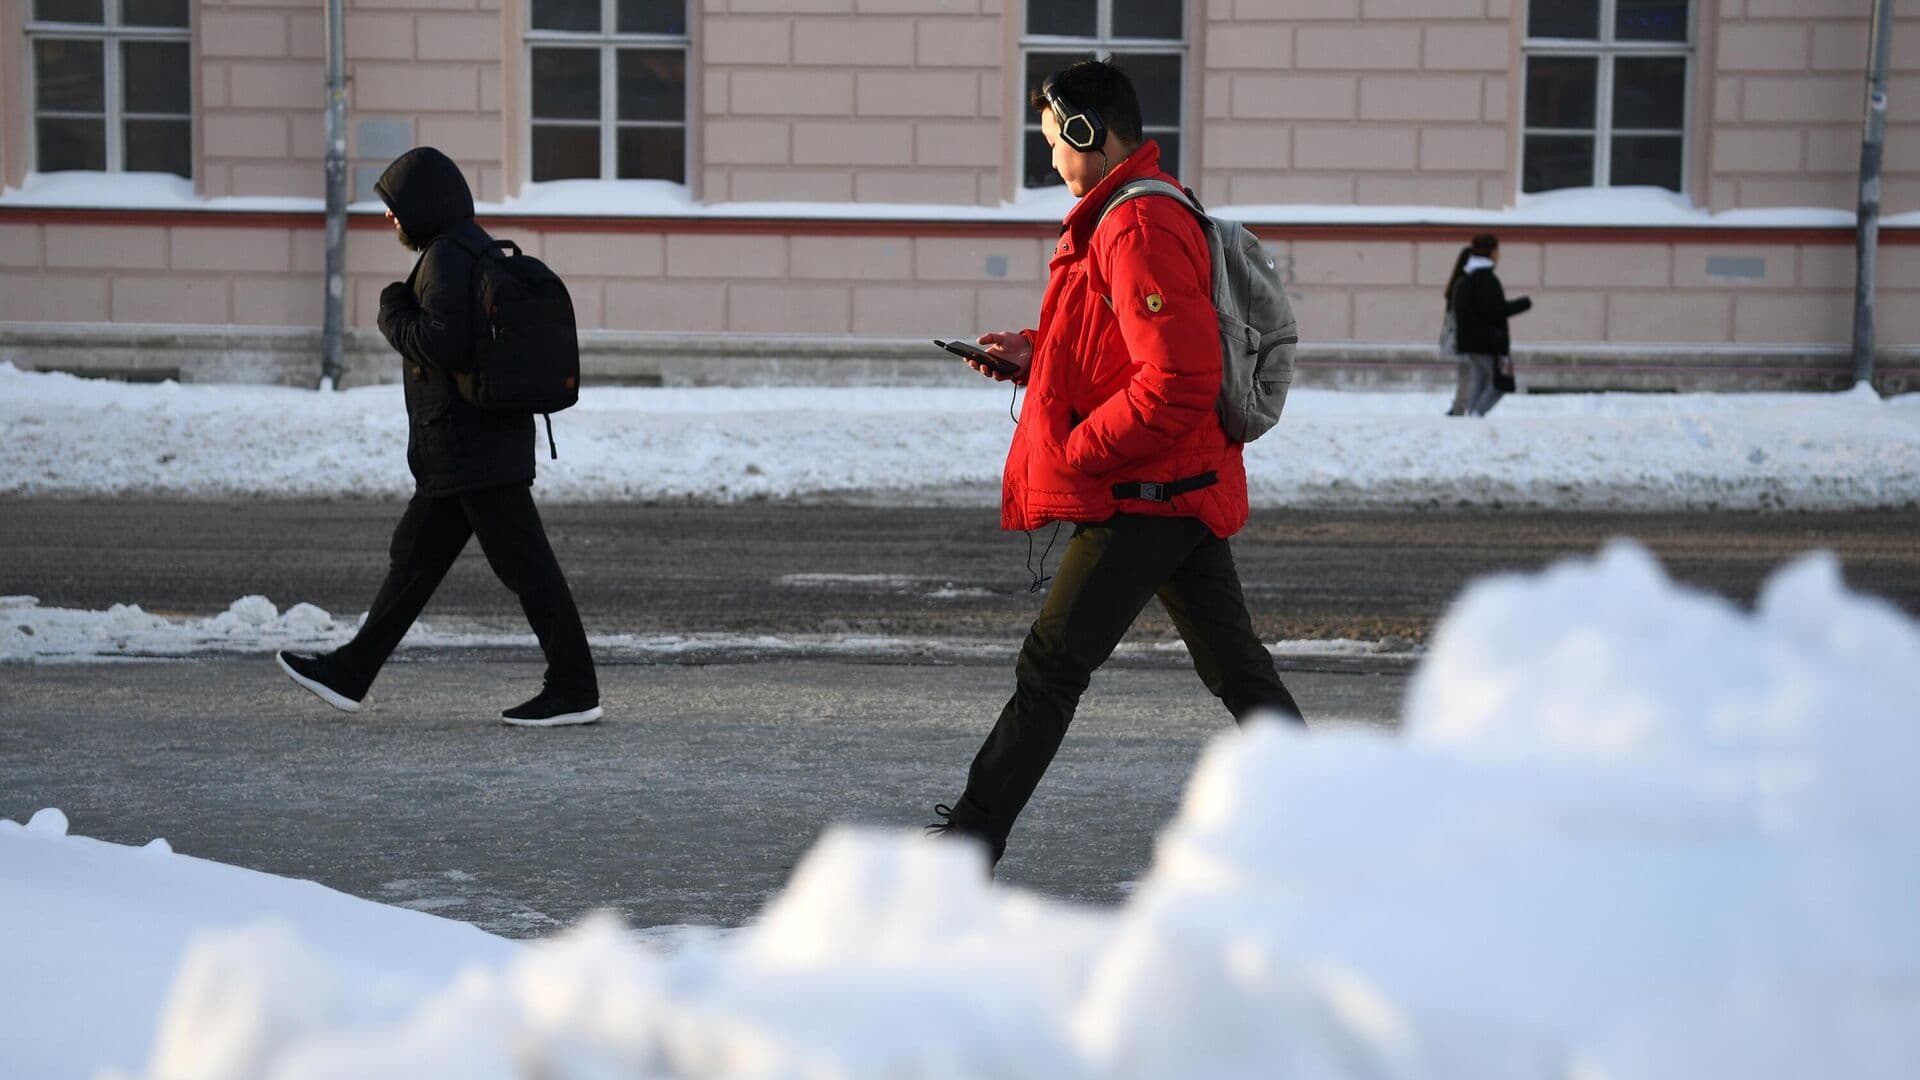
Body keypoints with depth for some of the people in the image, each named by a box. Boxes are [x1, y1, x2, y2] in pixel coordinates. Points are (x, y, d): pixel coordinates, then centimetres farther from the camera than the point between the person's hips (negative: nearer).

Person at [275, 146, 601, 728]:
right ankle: (349, 674, 23)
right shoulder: (478, 251, 16)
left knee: (524, 565, -7)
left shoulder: (446, 258, -16)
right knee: (414, 555, 15)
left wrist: (394, 314, -10)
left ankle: (575, 690, -3)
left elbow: (443, 344, -26)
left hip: (473, 450, -11)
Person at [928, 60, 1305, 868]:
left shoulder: (1137, 230, -19)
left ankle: (970, 837, 8)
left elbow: (1176, 383, -27)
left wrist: (1075, 453, -18)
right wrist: (1037, 354, 12)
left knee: (1050, 668, -1)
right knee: (1235, 666, 12)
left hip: (1143, 496, -10)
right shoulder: (1132, 215, 15)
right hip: (1187, 491, 10)